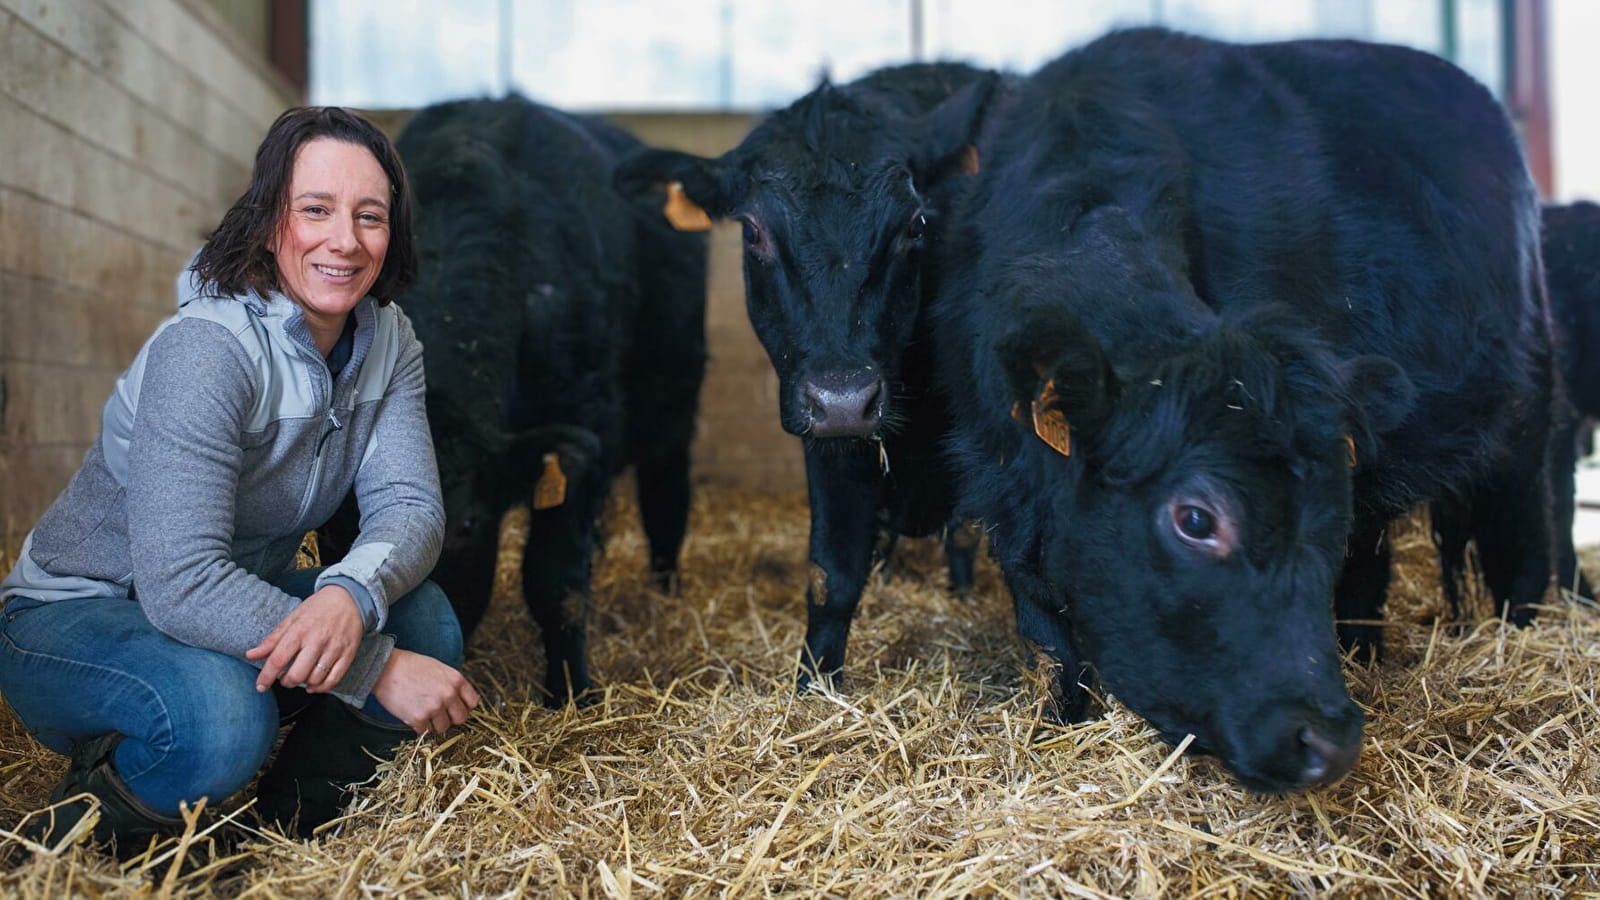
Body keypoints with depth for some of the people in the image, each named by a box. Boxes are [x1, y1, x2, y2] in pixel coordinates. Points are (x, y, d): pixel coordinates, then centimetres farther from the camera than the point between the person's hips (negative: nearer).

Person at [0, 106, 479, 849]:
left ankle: (284, 831, 4)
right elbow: (181, 581, -35)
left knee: (425, 621, -18)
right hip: (70, 618, -6)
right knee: (220, 718, -37)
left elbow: (410, 502, -15)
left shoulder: (386, 339, -6)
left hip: (227, 601, 7)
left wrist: (352, 594, -39)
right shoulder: (205, 350, -28)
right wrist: (375, 669, -37)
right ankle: (62, 845, -4)